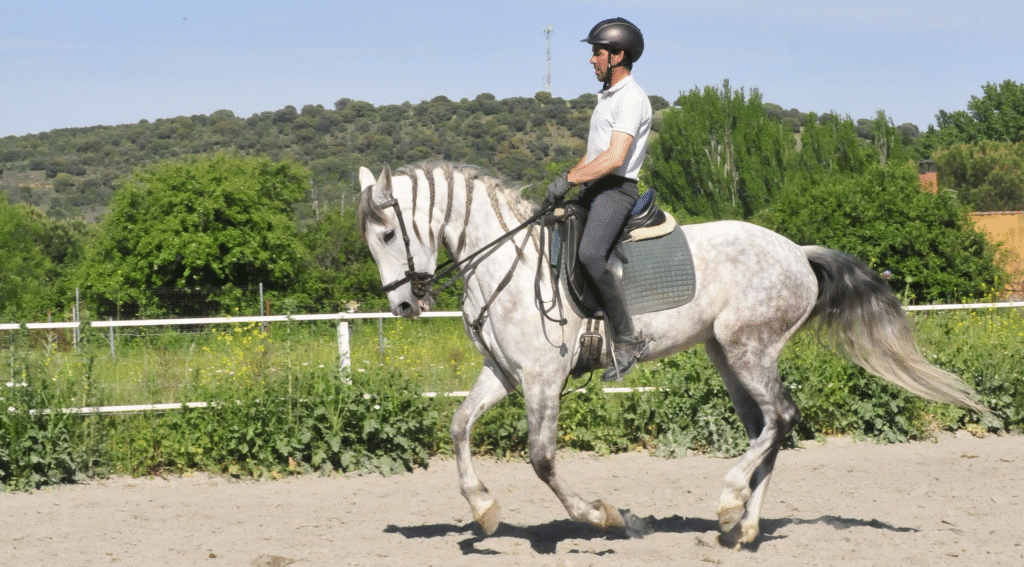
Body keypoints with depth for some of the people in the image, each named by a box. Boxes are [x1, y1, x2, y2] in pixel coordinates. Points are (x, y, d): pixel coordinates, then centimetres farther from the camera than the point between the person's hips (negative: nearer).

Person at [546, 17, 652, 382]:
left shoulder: (631, 99, -12)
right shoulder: (607, 97, 20)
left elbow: (615, 158, -23)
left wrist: (569, 180, -22)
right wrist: (564, 182, 14)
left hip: (616, 190, -11)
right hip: (593, 190, 11)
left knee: (590, 254, -32)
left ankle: (627, 339, -26)